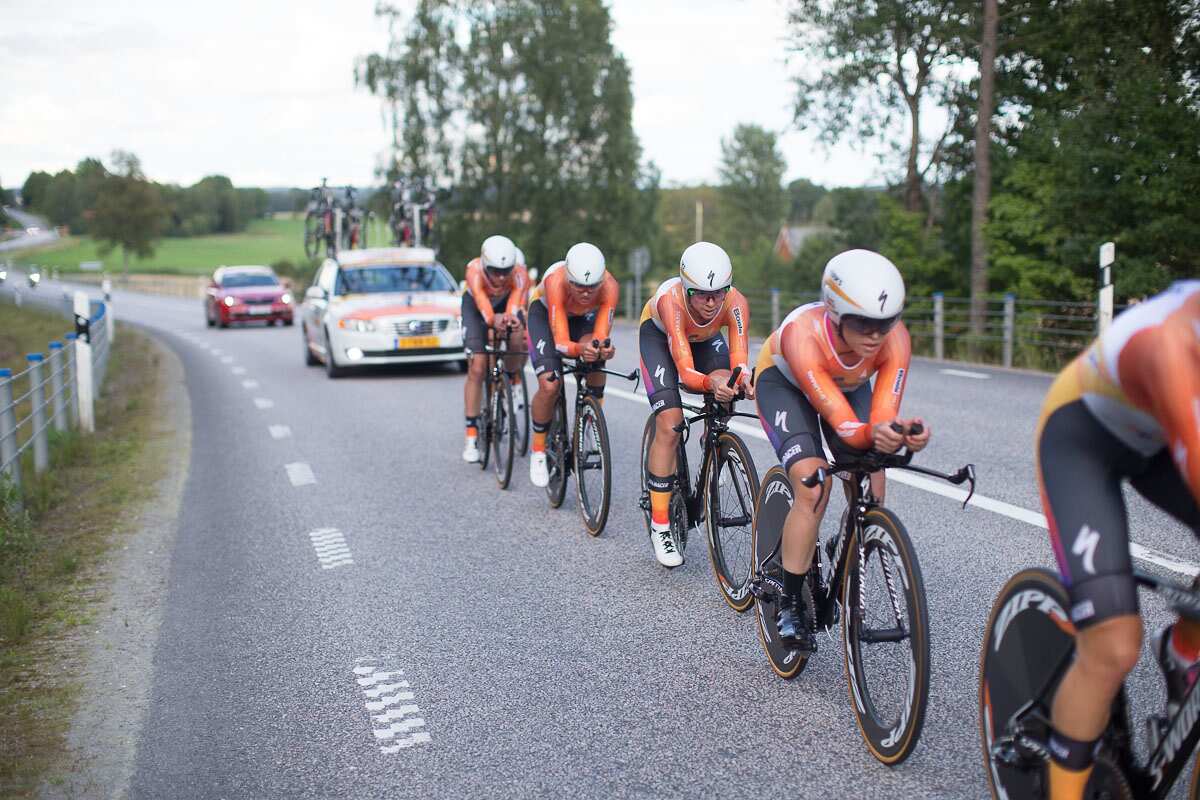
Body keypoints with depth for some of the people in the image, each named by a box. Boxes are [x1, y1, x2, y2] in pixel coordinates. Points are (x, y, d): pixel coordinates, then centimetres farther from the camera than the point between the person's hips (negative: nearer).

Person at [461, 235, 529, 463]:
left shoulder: (519, 274, -35)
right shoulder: (474, 271, -39)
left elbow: (515, 307, -48)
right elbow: (484, 308, -53)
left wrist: (512, 320, -71)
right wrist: (494, 320, -74)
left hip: (506, 302, 2)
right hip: (476, 306, -1)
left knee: (518, 340, -29)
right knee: (476, 369, -11)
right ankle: (472, 436, -4)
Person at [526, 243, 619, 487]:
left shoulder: (610, 287, -34)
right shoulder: (556, 282, -40)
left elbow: (601, 335, -33)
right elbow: (560, 341, -40)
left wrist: (603, 348, -56)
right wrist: (580, 349, -61)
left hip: (583, 317, 2)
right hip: (545, 312, -2)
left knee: (595, 358, -30)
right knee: (550, 386, -20)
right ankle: (538, 449, 3)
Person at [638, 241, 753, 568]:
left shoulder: (735, 303, -34)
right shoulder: (671, 300, -41)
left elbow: (739, 360, -41)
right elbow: (685, 371, -46)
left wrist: (743, 380, -63)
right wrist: (710, 382, -66)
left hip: (706, 338, 4)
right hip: (658, 334, -4)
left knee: (724, 397, -23)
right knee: (669, 426, -17)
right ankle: (659, 525, -9)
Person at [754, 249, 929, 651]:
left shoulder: (895, 337, -33)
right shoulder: (803, 334, -42)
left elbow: (883, 416, -35)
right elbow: (842, 423, -44)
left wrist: (903, 434, -57)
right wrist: (872, 434, -65)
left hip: (850, 385, 4)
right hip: (784, 381, -4)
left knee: (870, 490, -13)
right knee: (813, 485, -25)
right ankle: (789, 603, -11)